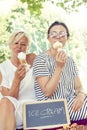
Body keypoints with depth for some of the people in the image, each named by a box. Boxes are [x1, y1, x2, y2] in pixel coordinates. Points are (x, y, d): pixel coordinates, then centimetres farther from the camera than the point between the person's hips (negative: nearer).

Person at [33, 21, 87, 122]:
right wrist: (59, 67, -23)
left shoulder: (70, 61, 11)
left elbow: (78, 87, 7)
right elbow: (47, 93, -16)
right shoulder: (41, 59, -10)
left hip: (71, 103, 6)